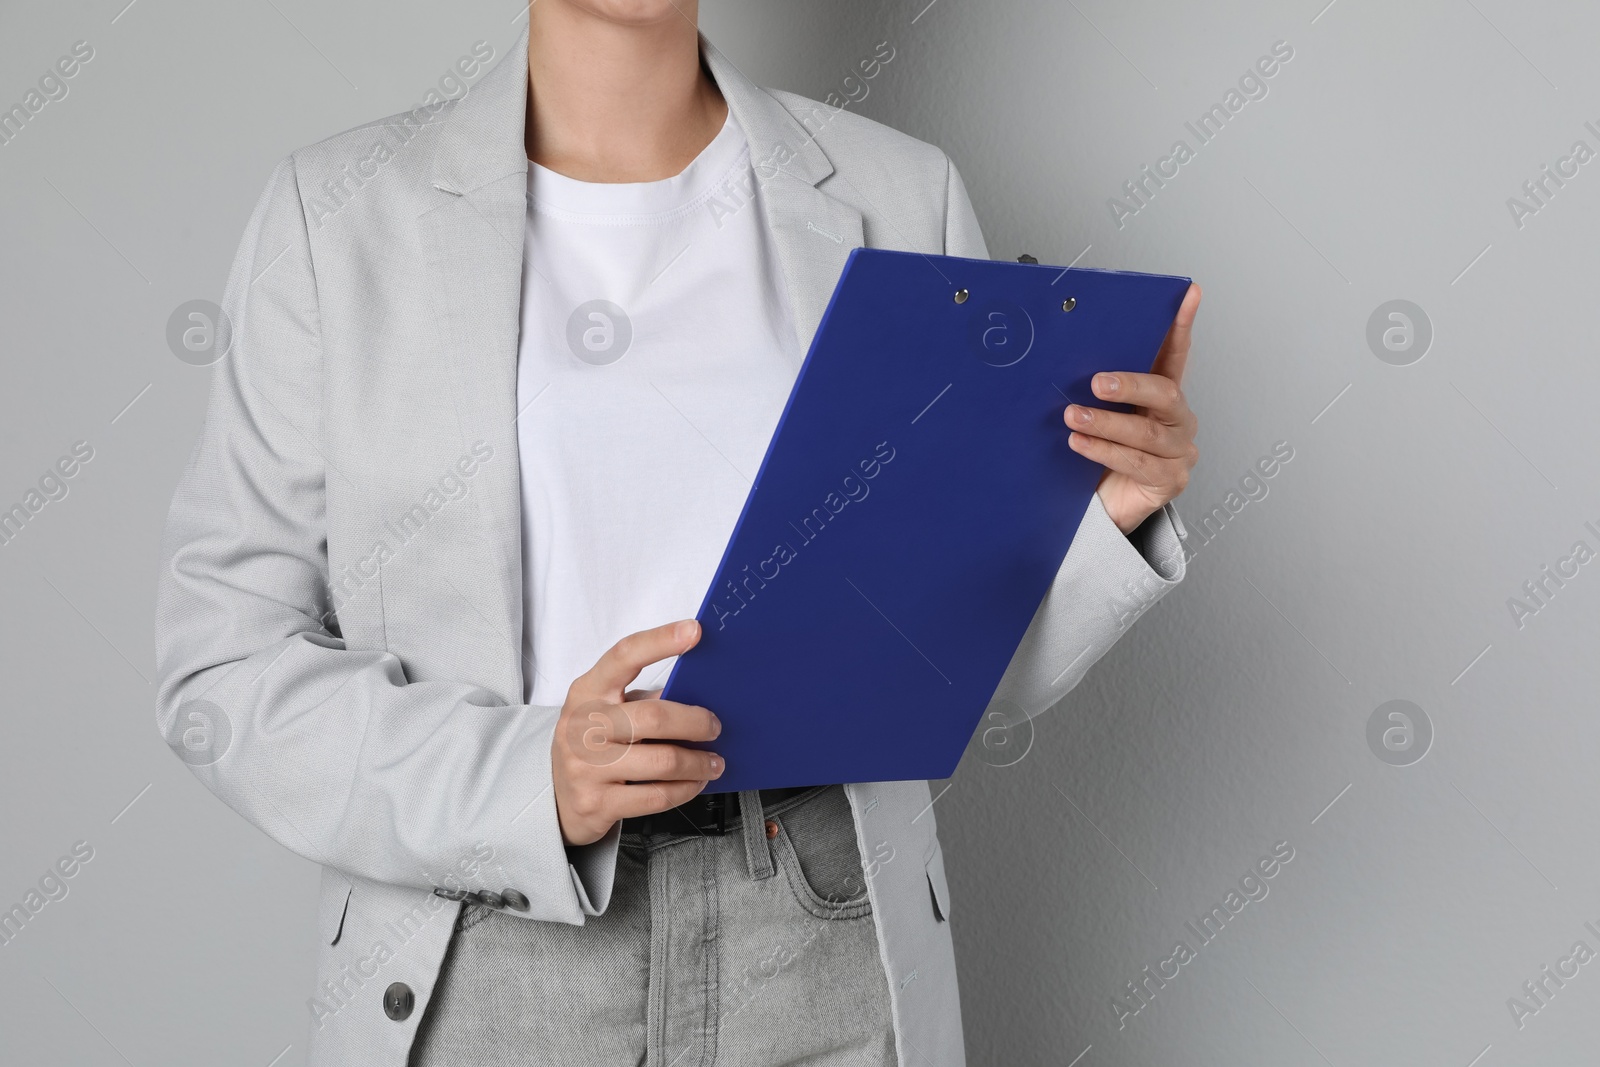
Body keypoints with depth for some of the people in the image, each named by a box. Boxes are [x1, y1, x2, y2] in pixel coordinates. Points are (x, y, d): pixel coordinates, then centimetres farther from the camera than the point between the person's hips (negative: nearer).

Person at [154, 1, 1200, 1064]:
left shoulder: (900, 197, 0)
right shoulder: (337, 212, -3)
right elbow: (226, 663, -5)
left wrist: (1098, 514, -15)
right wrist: (521, 779, -19)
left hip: (824, 951, 2)